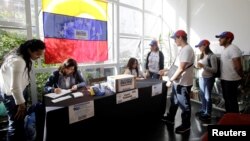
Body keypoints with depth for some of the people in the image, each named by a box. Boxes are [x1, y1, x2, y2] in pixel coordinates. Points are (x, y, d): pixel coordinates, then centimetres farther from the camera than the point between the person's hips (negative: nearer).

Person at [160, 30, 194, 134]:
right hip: (177, 82, 10)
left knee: (184, 105, 6)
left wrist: (170, 80, -20)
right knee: (173, 101, 22)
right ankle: (170, 119, 40)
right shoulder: (183, 49, 13)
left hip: (183, 83, -10)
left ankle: (186, 125, 24)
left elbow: (181, 68, -25)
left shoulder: (187, 49, -20)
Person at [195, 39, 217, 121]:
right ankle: (203, 110, 31)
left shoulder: (212, 56, -12)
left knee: (207, 96, 1)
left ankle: (208, 114, 15)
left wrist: (203, 66, -22)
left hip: (208, 78, -7)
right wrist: (198, 66, -2)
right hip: (201, 78, 7)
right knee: (202, 95, 15)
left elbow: (214, 70, -14)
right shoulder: (202, 55, 8)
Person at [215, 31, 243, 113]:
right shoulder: (225, 49, 13)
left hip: (231, 80, -10)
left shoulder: (233, 49, -18)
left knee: (232, 101, 1)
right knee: (227, 99, 19)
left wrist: (241, 76, -9)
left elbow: (238, 66, -21)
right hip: (224, 79, 10)